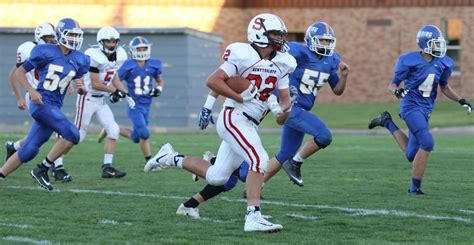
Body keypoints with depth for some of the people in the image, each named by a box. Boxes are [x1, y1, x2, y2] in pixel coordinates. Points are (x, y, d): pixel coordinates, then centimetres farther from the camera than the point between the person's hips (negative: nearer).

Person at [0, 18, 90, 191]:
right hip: (41, 103, -7)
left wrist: (81, 87, -6)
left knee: (29, 151, 5)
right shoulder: (46, 53, -7)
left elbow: (81, 90, 18)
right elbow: (19, 72, -1)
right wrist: (31, 91, -15)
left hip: (54, 107, 7)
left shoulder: (78, 60, 10)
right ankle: (42, 169, -9)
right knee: (72, 134, -20)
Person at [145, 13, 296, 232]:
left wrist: (281, 108, -10)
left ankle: (171, 158, 30)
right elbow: (212, 81, -16)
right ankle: (253, 217, -26)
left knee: (216, 177, 12)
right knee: (259, 160, -25)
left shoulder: (281, 64, 9)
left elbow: (285, 99, 13)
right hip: (234, 118, -8)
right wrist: (241, 98, -21)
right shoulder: (243, 55, -13)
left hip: (249, 125, 8)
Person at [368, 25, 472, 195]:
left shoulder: (442, 63, 5)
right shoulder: (410, 61, -11)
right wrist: (397, 91, -26)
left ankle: (387, 122, 30)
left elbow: (444, 87, 20)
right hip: (411, 106, -7)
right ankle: (415, 187, -10)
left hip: (426, 110, 7)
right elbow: (393, 84, -3)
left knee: (411, 155, 11)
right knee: (427, 143, -22)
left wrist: (461, 101, 7)